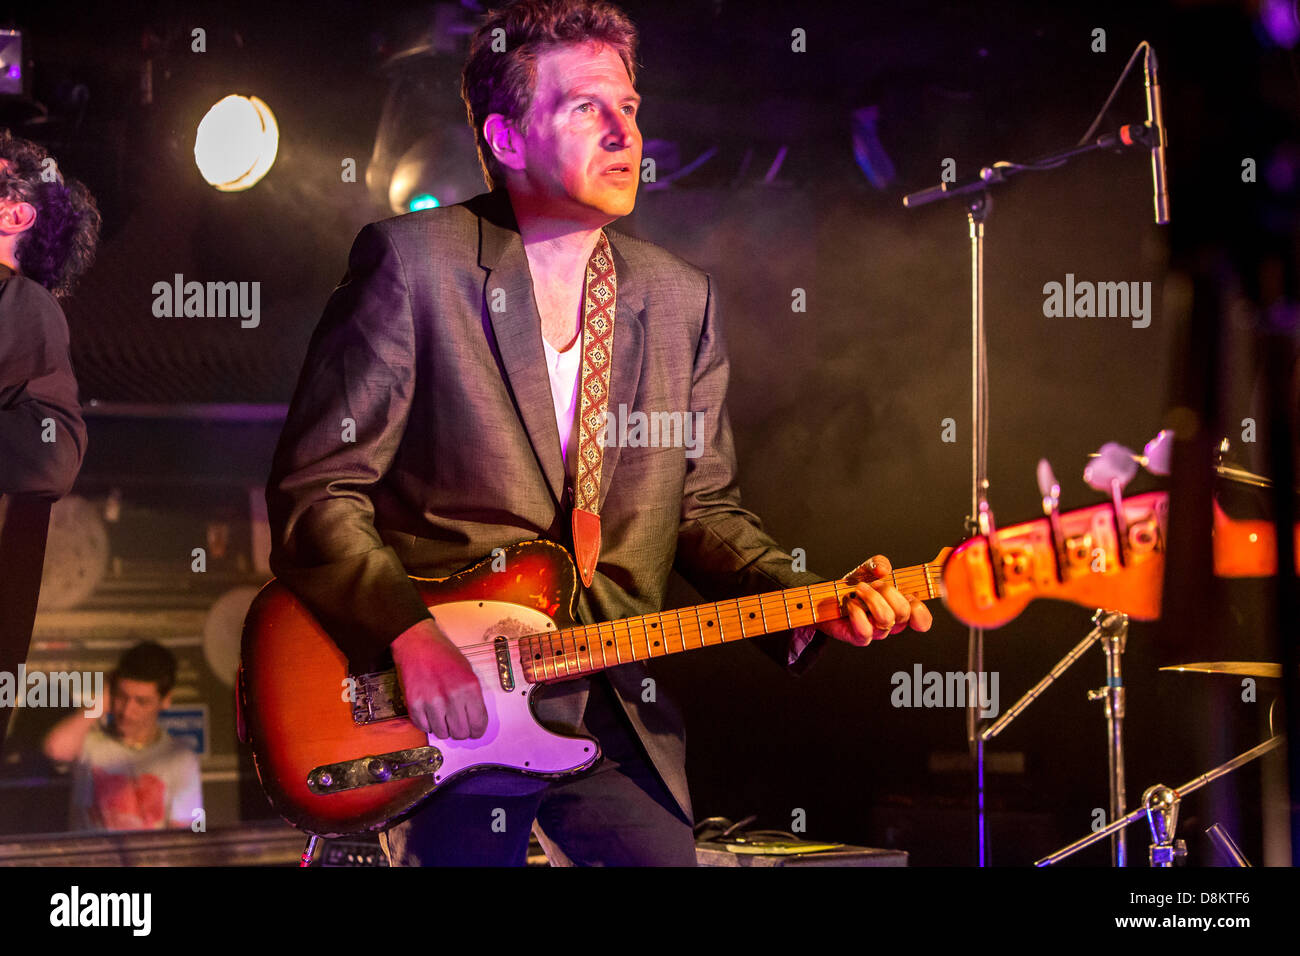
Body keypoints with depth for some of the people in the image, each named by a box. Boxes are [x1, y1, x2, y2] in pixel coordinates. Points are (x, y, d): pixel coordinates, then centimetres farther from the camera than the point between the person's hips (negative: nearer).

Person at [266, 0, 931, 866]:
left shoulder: (681, 298, 10)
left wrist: (814, 606, -4)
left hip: (613, 722, 4)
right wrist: (410, 633, -21)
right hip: (445, 722, -4)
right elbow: (315, 492, -8)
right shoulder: (414, 263, -6)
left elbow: (705, 509, 13)